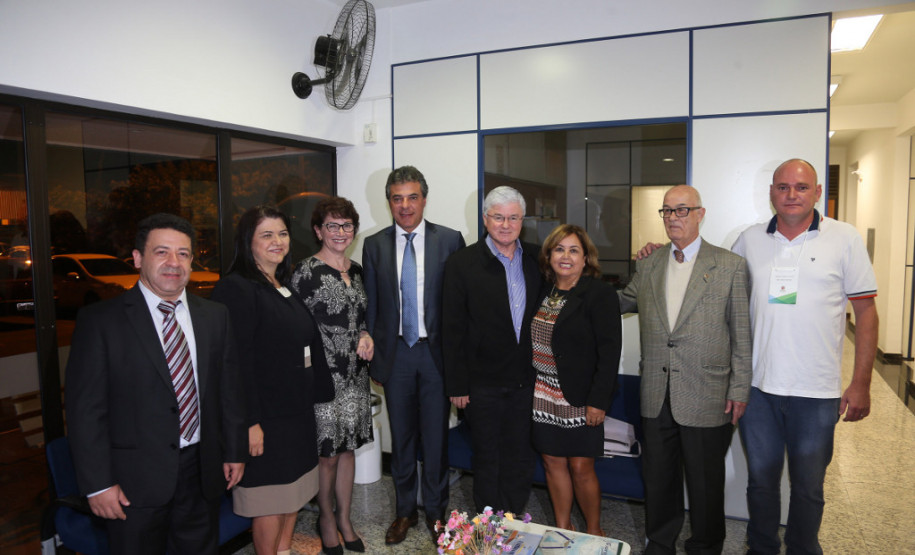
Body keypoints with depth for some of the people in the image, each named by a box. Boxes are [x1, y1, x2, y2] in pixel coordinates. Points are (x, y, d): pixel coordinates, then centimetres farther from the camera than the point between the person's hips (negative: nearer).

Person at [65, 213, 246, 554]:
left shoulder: (215, 316, 5)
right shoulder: (100, 321, -8)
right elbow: (85, 408, -9)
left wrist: (234, 452, 8)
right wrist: (97, 483, -11)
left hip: (203, 473, 4)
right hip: (136, 479, -3)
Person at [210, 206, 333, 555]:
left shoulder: (286, 287, 12)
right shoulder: (236, 288, -15)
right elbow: (237, 361, -21)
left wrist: (319, 393, 14)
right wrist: (250, 422, -23)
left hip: (297, 410, 8)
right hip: (266, 417, -8)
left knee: (294, 491, 19)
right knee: (270, 502, 5)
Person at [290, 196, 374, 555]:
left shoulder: (356, 270, 9)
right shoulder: (306, 271, -11)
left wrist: (365, 336, -3)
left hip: (355, 376, 6)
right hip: (323, 377, -6)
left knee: (348, 448, 16)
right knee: (327, 454, 6)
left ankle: (345, 519, 33)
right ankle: (326, 518, 30)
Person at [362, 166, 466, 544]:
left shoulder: (450, 240, -3)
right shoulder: (374, 245, 3)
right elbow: (371, 305, 6)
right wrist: (373, 355, 3)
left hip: (437, 352, -2)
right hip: (395, 353, 2)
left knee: (436, 437, 9)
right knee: (401, 437, 14)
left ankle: (436, 511, 29)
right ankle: (405, 510, 32)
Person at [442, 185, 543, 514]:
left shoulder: (536, 259, 4)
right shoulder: (462, 263, -8)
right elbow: (452, 329, -8)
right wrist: (457, 385, -9)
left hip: (526, 380, 3)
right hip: (483, 382, -3)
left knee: (521, 460, 15)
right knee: (487, 459, 12)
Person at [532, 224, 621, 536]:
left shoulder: (600, 293, -9)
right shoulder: (543, 291, 9)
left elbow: (609, 352, -13)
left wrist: (598, 401, -16)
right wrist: (527, 387, 8)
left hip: (579, 400, -5)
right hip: (543, 396, 5)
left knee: (581, 468, 2)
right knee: (553, 462, 12)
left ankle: (594, 532, 26)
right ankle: (562, 528, 30)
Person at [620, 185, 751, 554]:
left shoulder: (730, 266, -4)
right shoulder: (647, 266, 7)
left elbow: (741, 334, -3)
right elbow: (621, 302, 22)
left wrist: (739, 390, -5)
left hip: (706, 398, -3)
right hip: (656, 397, 4)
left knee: (705, 483, 12)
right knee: (657, 478, 17)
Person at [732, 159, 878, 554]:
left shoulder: (845, 239, -3)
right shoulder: (750, 240, 3)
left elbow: (866, 311, -1)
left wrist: (861, 384, -4)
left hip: (816, 392, -2)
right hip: (758, 387, 2)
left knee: (808, 488, 13)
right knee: (761, 481, 16)